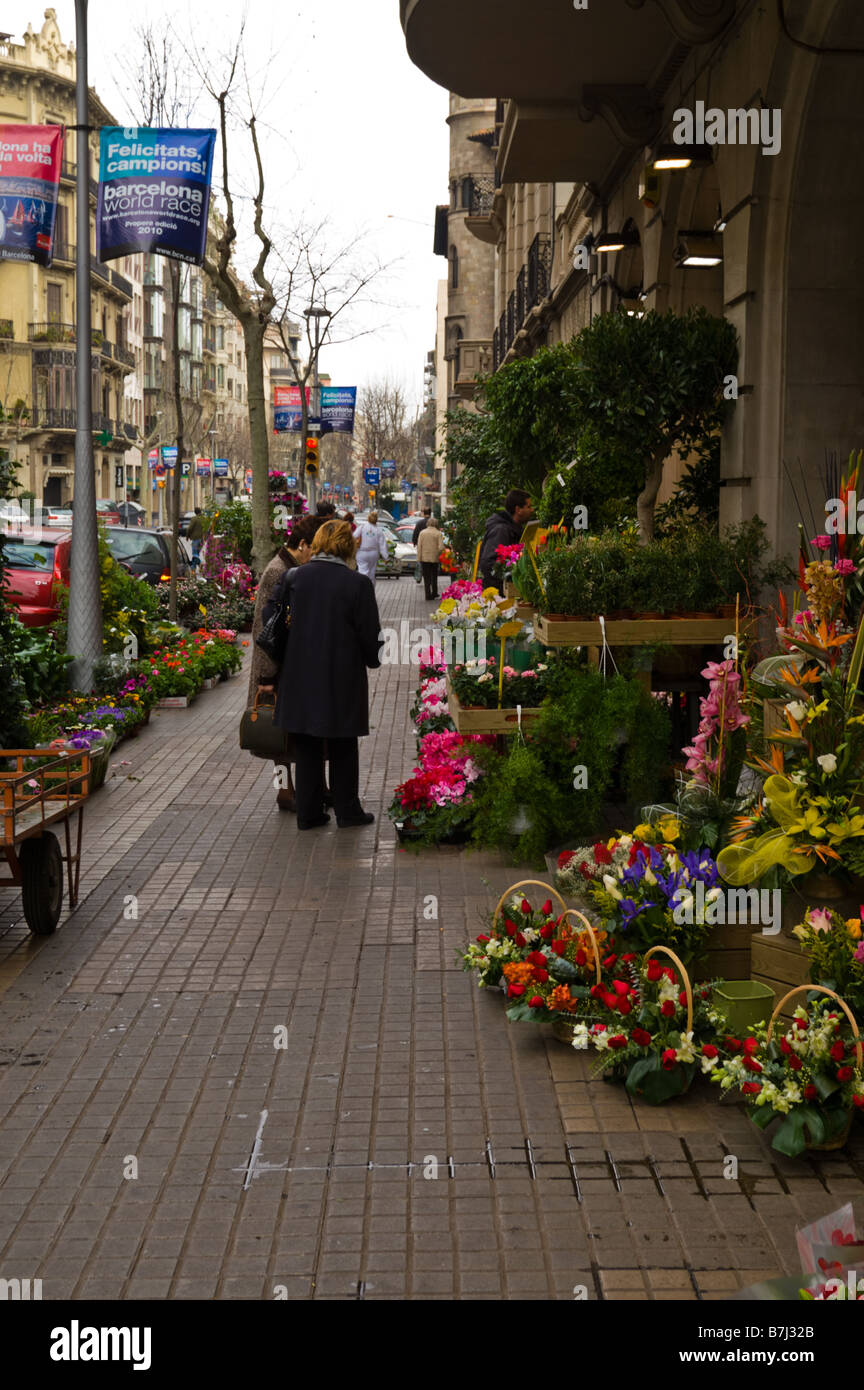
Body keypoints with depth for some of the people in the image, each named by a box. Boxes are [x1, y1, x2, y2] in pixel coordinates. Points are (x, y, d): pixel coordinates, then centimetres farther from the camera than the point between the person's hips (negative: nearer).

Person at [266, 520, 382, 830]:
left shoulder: (293, 578, -4)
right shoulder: (358, 584, -13)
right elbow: (370, 636, -8)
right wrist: (373, 659, 13)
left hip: (300, 678, 3)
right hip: (341, 682, -3)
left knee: (307, 749, 13)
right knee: (343, 749, 12)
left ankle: (308, 813, 17)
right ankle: (347, 810, 19)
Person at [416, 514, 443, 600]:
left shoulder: (422, 532, -1)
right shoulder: (438, 533, -6)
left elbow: (419, 546, -4)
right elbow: (441, 547, -11)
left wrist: (419, 558, 0)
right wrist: (438, 554, 7)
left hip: (424, 558, 0)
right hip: (435, 558, 0)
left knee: (426, 577, 5)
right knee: (434, 576, 17)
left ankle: (428, 594, 3)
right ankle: (434, 593, 23)